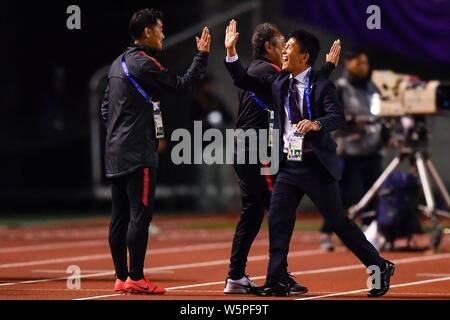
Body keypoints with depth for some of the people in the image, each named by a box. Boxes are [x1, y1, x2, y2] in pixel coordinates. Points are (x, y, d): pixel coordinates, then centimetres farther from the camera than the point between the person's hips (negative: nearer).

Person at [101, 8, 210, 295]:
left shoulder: (119, 64, 16)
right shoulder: (145, 64, -11)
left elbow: (106, 108, 21)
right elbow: (182, 86, -9)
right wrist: (202, 56, 0)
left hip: (115, 153, 9)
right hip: (139, 154, -9)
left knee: (121, 217, 8)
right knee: (140, 215, -7)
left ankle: (122, 278, 11)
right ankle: (136, 279, -8)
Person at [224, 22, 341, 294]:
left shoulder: (254, 70, 18)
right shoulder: (266, 71, -12)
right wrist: (330, 65, -8)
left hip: (245, 152, 10)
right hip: (258, 154, -10)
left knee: (252, 214, 11)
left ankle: (236, 277, 11)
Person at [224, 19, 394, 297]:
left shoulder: (322, 85, -10)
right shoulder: (279, 81, 7)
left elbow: (338, 116, -22)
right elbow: (245, 82, 12)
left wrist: (316, 123, -42)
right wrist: (231, 52, 1)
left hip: (317, 165, -6)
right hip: (289, 164, 6)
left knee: (339, 221, 0)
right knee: (278, 219, 0)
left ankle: (380, 267, 13)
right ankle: (277, 280, 7)